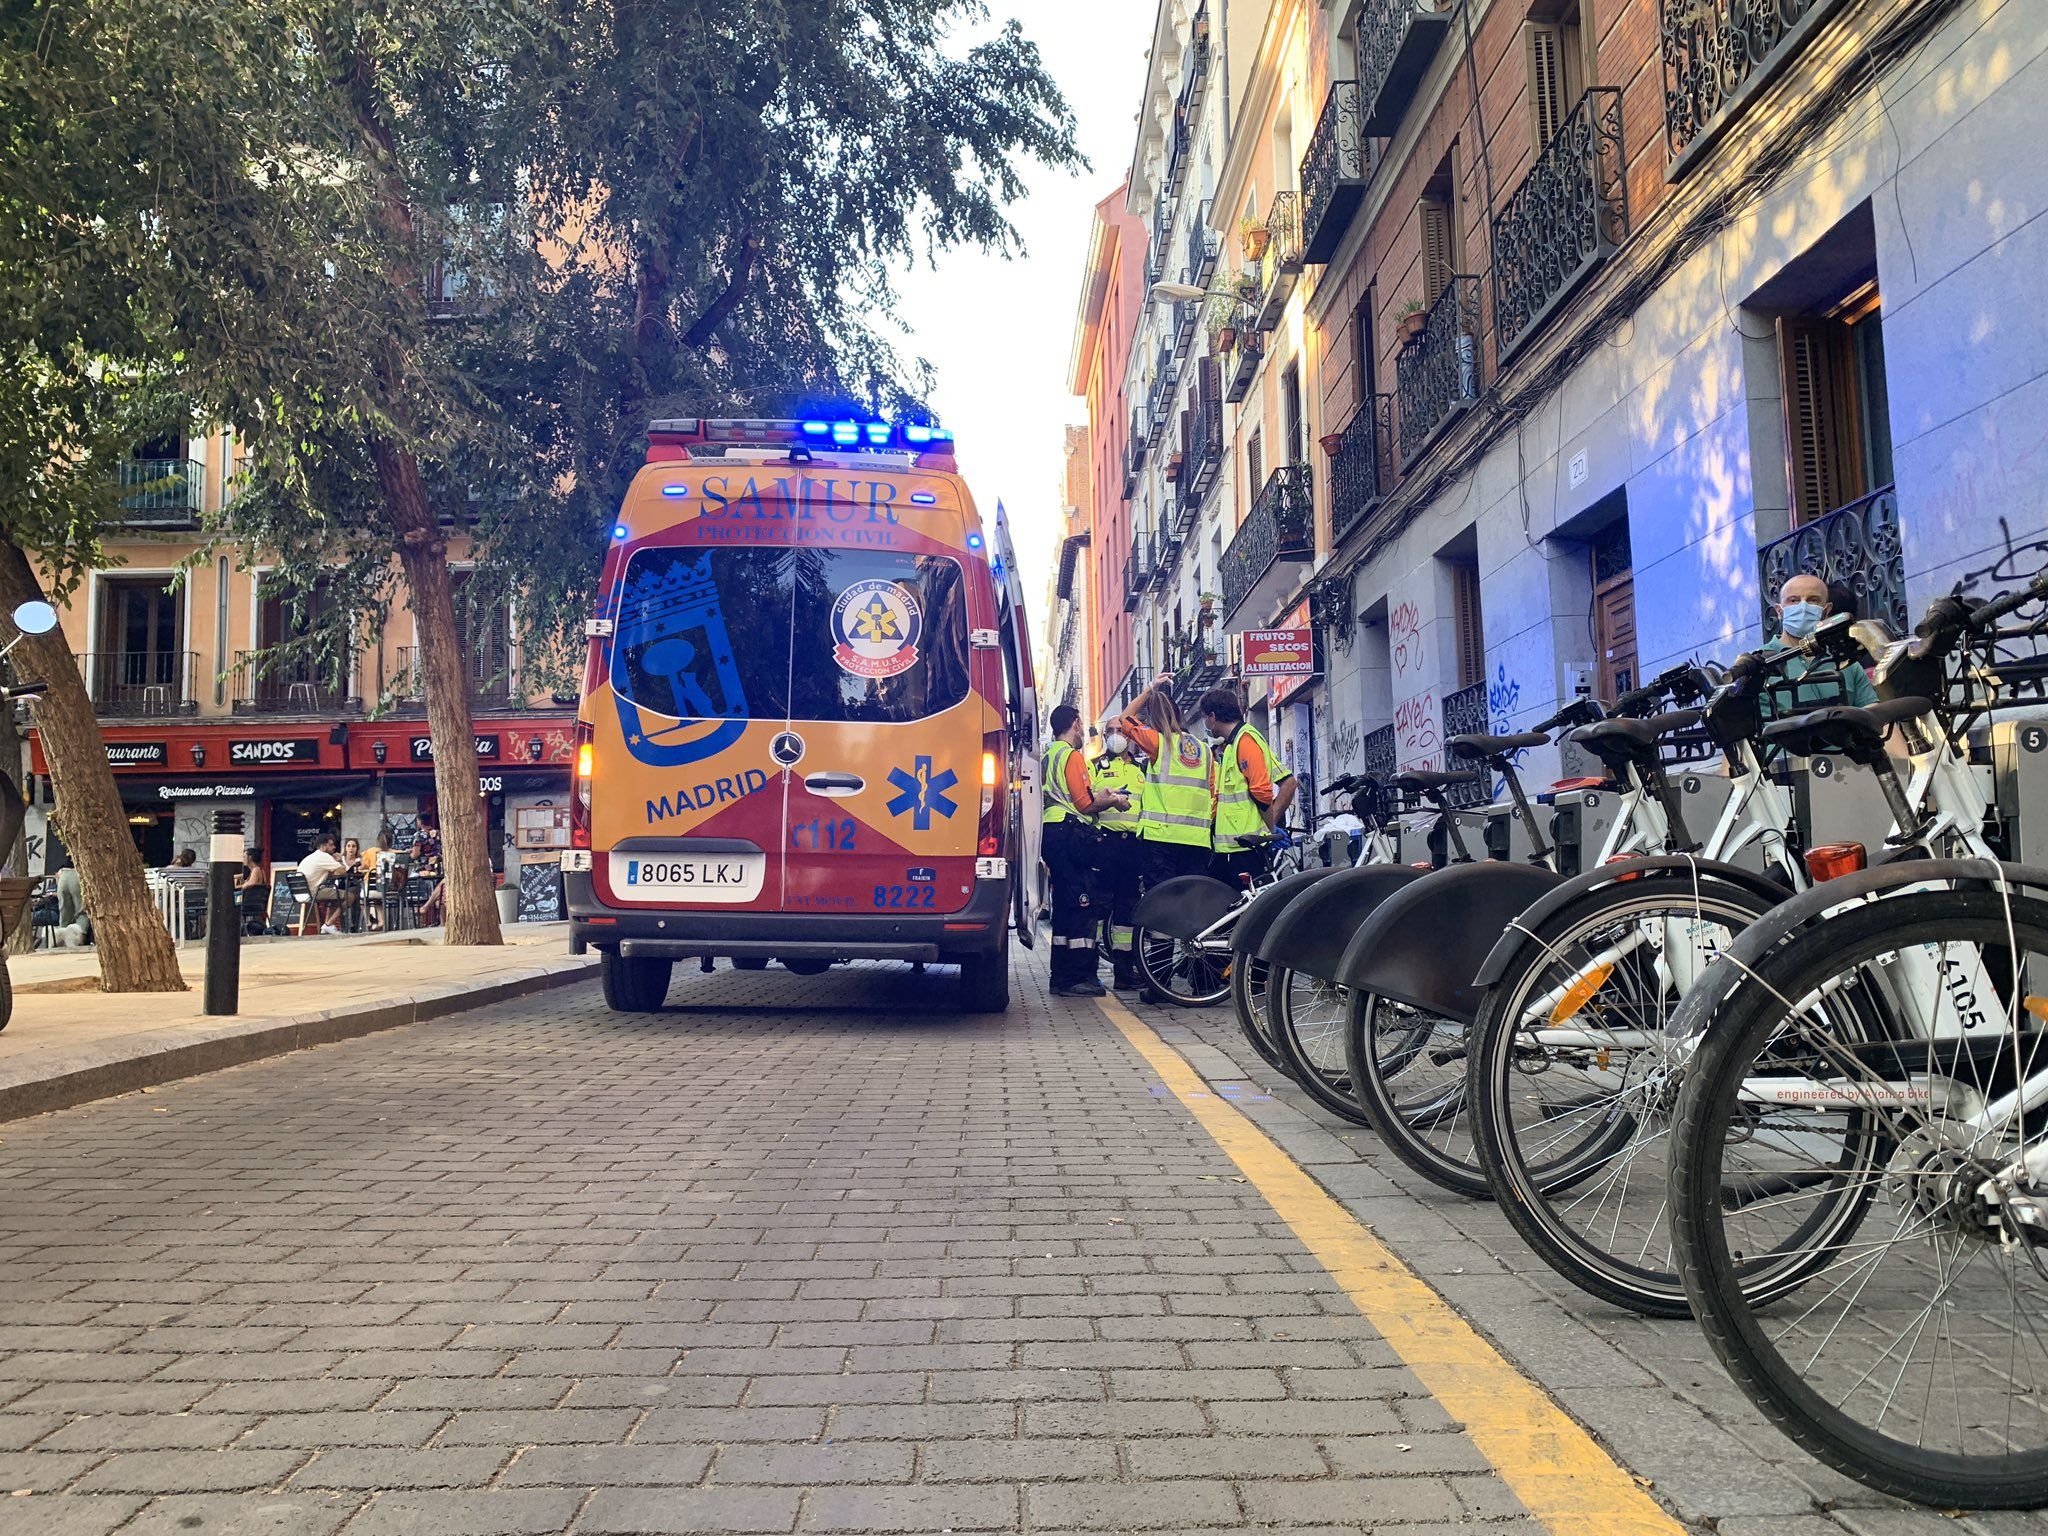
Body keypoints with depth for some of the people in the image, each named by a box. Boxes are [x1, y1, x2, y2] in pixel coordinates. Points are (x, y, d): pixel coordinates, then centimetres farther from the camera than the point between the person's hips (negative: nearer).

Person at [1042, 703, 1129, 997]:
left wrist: (1102, 796, 20)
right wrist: (1114, 801, 1)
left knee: (1064, 907, 13)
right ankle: (1076, 978, -10)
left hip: (1052, 832, 10)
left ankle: (1061, 977, 15)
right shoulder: (1072, 755, -9)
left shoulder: (1049, 756, 20)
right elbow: (1085, 804, -14)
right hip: (1071, 835, -10)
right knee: (1081, 906, -8)